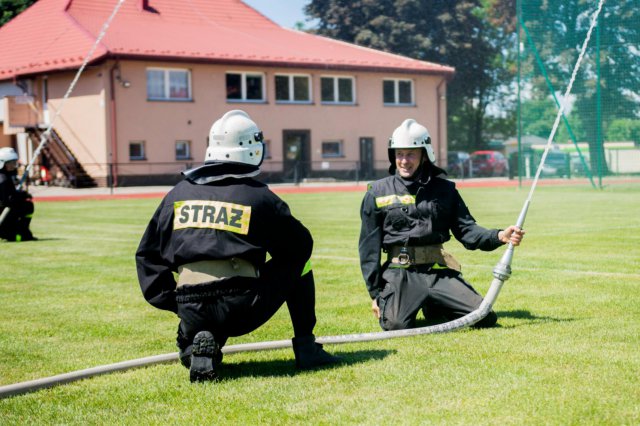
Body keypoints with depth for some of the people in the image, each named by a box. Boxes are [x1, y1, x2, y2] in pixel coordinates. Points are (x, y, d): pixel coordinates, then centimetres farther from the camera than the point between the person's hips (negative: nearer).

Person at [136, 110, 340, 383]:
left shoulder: (178, 194, 13)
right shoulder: (258, 195, 3)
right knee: (299, 259, 21)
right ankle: (306, 349, 20)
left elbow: (148, 255, 15)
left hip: (192, 312, 3)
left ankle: (199, 346, 2)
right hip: (244, 311, -3)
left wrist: (171, 301, 16)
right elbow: (300, 245, 13)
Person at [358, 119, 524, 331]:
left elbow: (467, 230, 9)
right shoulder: (378, 192, 3)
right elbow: (369, 246, 4)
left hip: (439, 271, 2)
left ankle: (436, 307, 17)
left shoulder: (444, 188, 10)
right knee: (396, 324, -27)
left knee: (485, 318, -11)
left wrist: (499, 236, -10)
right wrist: (375, 292, 0)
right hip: (400, 273, -2)